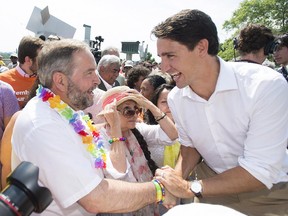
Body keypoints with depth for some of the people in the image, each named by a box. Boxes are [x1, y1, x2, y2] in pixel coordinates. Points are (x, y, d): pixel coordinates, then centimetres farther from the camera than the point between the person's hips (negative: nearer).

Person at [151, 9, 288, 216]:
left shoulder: (267, 86, -28)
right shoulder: (176, 98, -12)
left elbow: (260, 172, -26)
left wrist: (189, 188, -24)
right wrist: (177, 176, -15)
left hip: (268, 192, -3)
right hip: (213, 186, 4)